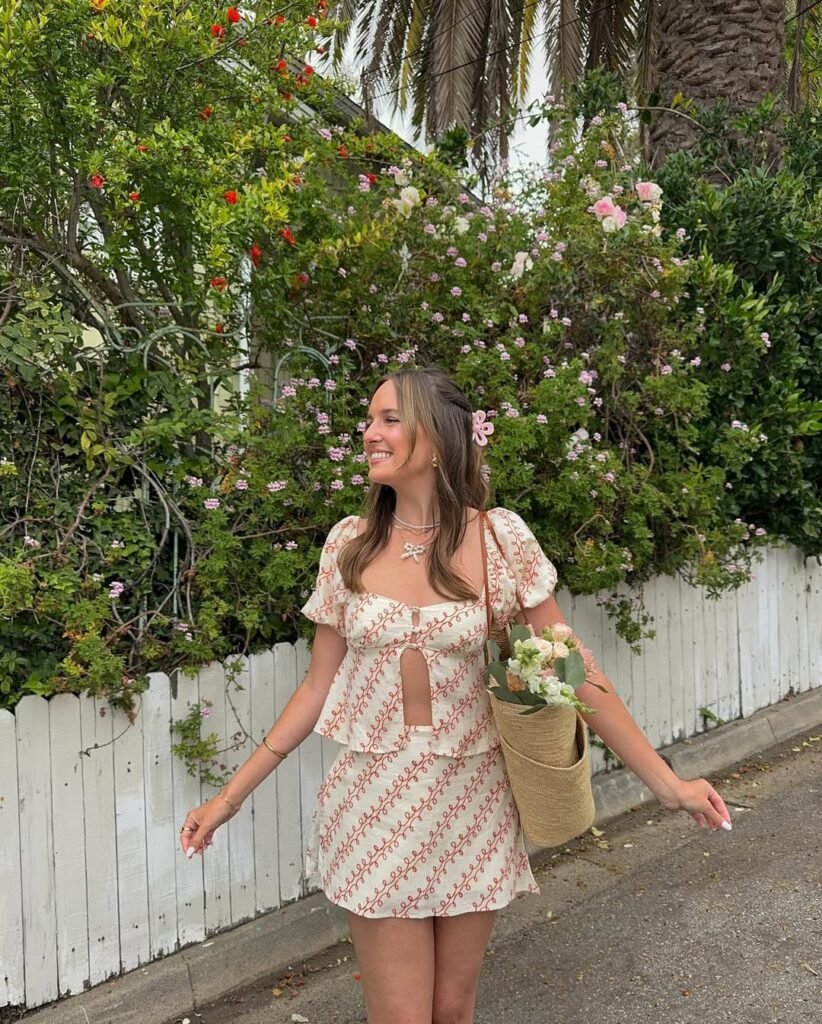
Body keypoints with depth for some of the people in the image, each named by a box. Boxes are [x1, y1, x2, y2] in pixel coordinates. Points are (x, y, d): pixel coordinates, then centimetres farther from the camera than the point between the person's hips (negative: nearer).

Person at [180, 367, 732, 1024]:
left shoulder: (500, 537, -9)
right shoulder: (349, 545, -3)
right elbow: (318, 686, 2)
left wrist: (665, 782, -7)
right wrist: (232, 796, 2)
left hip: (473, 802, 0)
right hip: (376, 803, 1)